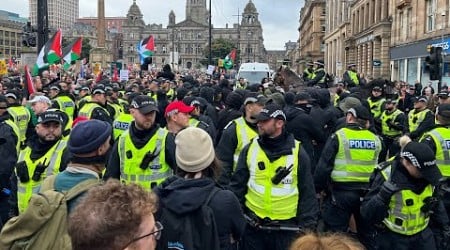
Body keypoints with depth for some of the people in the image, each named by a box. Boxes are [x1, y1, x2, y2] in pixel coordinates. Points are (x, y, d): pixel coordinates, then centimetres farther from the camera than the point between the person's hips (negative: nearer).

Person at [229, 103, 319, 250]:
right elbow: (237, 185, 5)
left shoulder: (297, 152, -4)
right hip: (253, 226, 2)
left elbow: (307, 193, 0)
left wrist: (308, 225, -4)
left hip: (286, 228, -1)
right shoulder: (250, 149, 1)